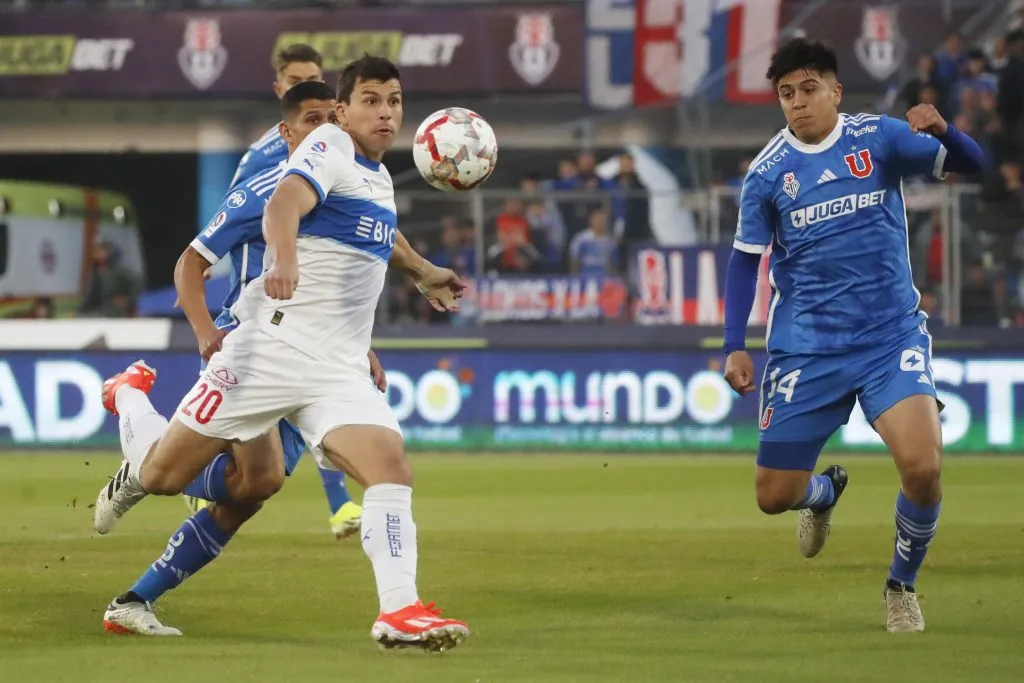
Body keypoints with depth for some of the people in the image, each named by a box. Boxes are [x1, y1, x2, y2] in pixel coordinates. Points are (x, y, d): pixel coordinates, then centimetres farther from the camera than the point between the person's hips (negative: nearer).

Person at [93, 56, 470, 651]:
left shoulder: (379, 176, 16)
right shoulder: (330, 147, -8)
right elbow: (285, 204, -31)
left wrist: (423, 272, 53)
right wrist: (284, 259, -51)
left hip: (341, 369, 6)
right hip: (272, 348, -6)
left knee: (391, 466, -19)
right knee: (162, 476, 3)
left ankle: (400, 612, -23)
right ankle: (130, 396, 36)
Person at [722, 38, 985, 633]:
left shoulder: (878, 137, -3)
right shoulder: (768, 172, -2)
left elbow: (971, 164, -6)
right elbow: (746, 258, 6)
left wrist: (942, 130, -28)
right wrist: (735, 346, -1)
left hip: (891, 337, -1)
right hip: (805, 349, 1)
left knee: (922, 464, -23)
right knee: (775, 495, 3)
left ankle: (903, 585, 5)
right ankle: (827, 491, 42)